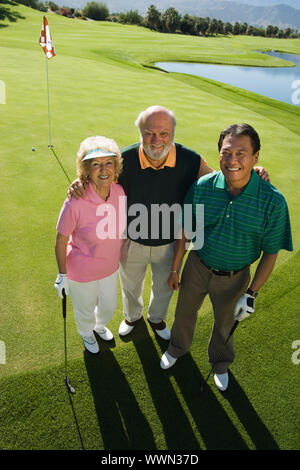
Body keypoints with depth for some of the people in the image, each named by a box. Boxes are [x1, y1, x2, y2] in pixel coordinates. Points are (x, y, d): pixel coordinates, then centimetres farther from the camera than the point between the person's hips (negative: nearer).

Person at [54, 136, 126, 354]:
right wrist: (62, 275, -9)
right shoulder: (75, 203, -32)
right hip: (82, 271, -4)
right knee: (85, 310, 24)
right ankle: (87, 334, 61)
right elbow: (61, 242, -18)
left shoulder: (119, 192, -16)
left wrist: (121, 257, 14)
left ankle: (100, 325, 65)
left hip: (110, 266, 5)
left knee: (109, 306, 28)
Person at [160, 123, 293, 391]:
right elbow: (185, 231, -5)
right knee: (185, 312, 24)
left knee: (225, 324, 24)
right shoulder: (201, 187, -18)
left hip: (235, 277, -1)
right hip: (197, 267, 1)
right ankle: (178, 348, 58)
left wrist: (251, 294, -13)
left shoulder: (273, 201, -23)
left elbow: (270, 253, -12)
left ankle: (220, 363, 57)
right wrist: (175, 269, 2)